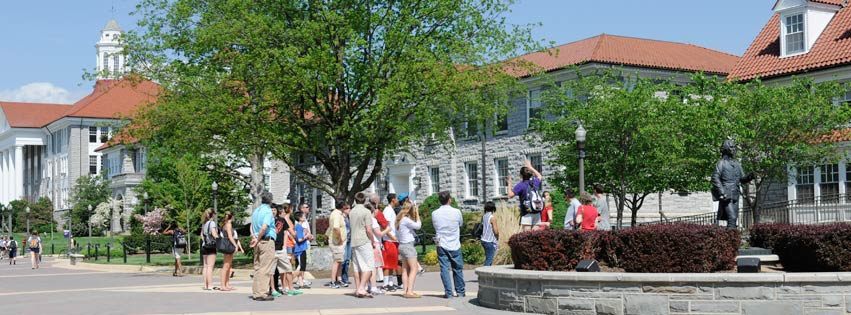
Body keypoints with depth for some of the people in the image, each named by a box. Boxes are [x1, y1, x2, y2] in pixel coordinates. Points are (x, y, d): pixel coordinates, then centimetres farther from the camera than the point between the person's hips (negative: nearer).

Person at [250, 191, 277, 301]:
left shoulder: (255, 211, 15)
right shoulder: (268, 211, -10)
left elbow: (252, 226, 12)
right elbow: (264, 227, -21)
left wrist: (254, 237, -2)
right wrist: (258, 239, -12)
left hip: (258, 243, 8)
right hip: (267, 241, -8)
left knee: (257, 267, 11)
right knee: (265, 268, -6)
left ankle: (256, 292, 13)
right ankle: (262, 293, -7)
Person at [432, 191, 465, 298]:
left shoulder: (434, 213, -3)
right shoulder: (456, 212, -7)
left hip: (441, 244, 1)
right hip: (455, 245, -1)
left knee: (444, 269, 1)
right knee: (458, 269, 11)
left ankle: (448, 292, -3)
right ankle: (460, 291, 18)